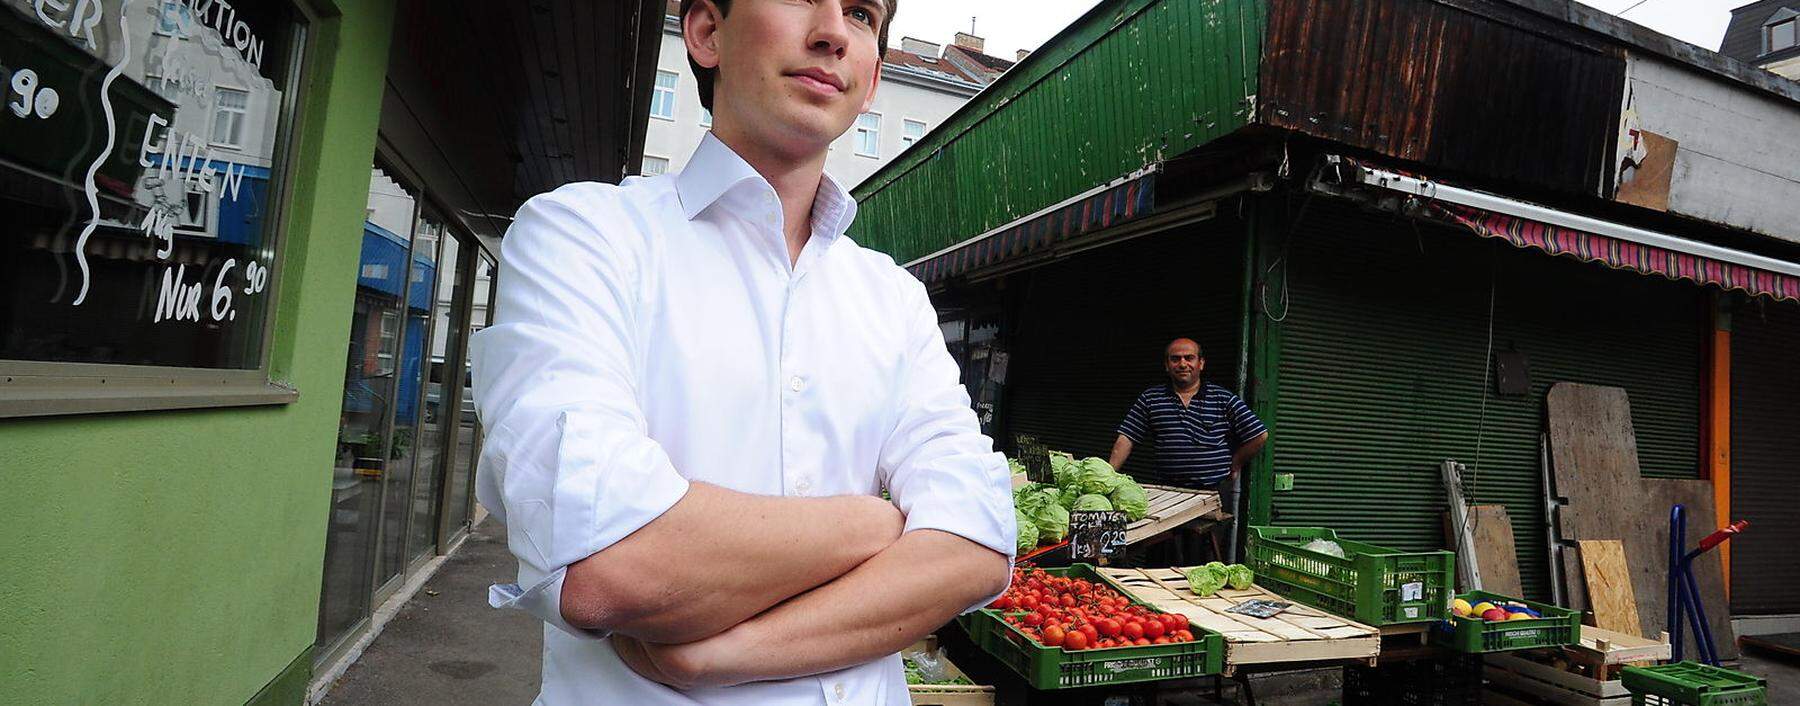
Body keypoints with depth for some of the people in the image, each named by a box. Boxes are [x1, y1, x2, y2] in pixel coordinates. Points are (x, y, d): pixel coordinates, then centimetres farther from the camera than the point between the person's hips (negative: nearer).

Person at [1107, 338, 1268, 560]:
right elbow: (1126, 439, 3)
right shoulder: (1150, 399, 7)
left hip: (1215, 491, -1)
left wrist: (1233, 465, 6)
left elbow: (1260, 436, 6)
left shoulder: (1224, 399, 4)